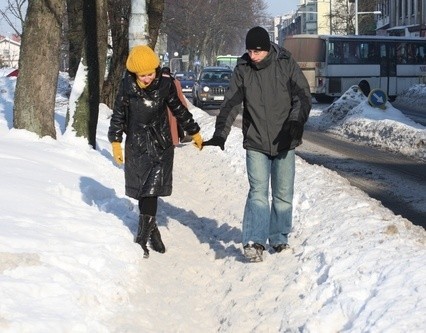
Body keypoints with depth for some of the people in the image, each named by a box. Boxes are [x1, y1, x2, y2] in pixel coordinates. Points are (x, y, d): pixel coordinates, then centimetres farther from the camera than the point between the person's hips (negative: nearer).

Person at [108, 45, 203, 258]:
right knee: (143, 191, 4)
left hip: (161, 145, -1)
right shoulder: (127, 88, -7)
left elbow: (179, 110, 8)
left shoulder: (164, 85, -5)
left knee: (151, 191, -8)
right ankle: (151, 230, 20)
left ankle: (142, 238, -2)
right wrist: (116, 143, 2)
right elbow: (118, 116, 4)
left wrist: (194, 133, 16)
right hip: (136, 146, 1)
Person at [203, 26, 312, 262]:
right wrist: (220, 133, -13)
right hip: (255, 143, 0)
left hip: (283, 142, 0)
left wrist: (296, 122, -23)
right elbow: (230, 103, -1)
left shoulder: (286, 64, -6)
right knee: (258, 192, -11)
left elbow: (303, 96, -6)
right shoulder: (242, 69, -2)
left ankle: (279, 238, 24)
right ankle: (254, 241, -16)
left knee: (283, 194, 9)